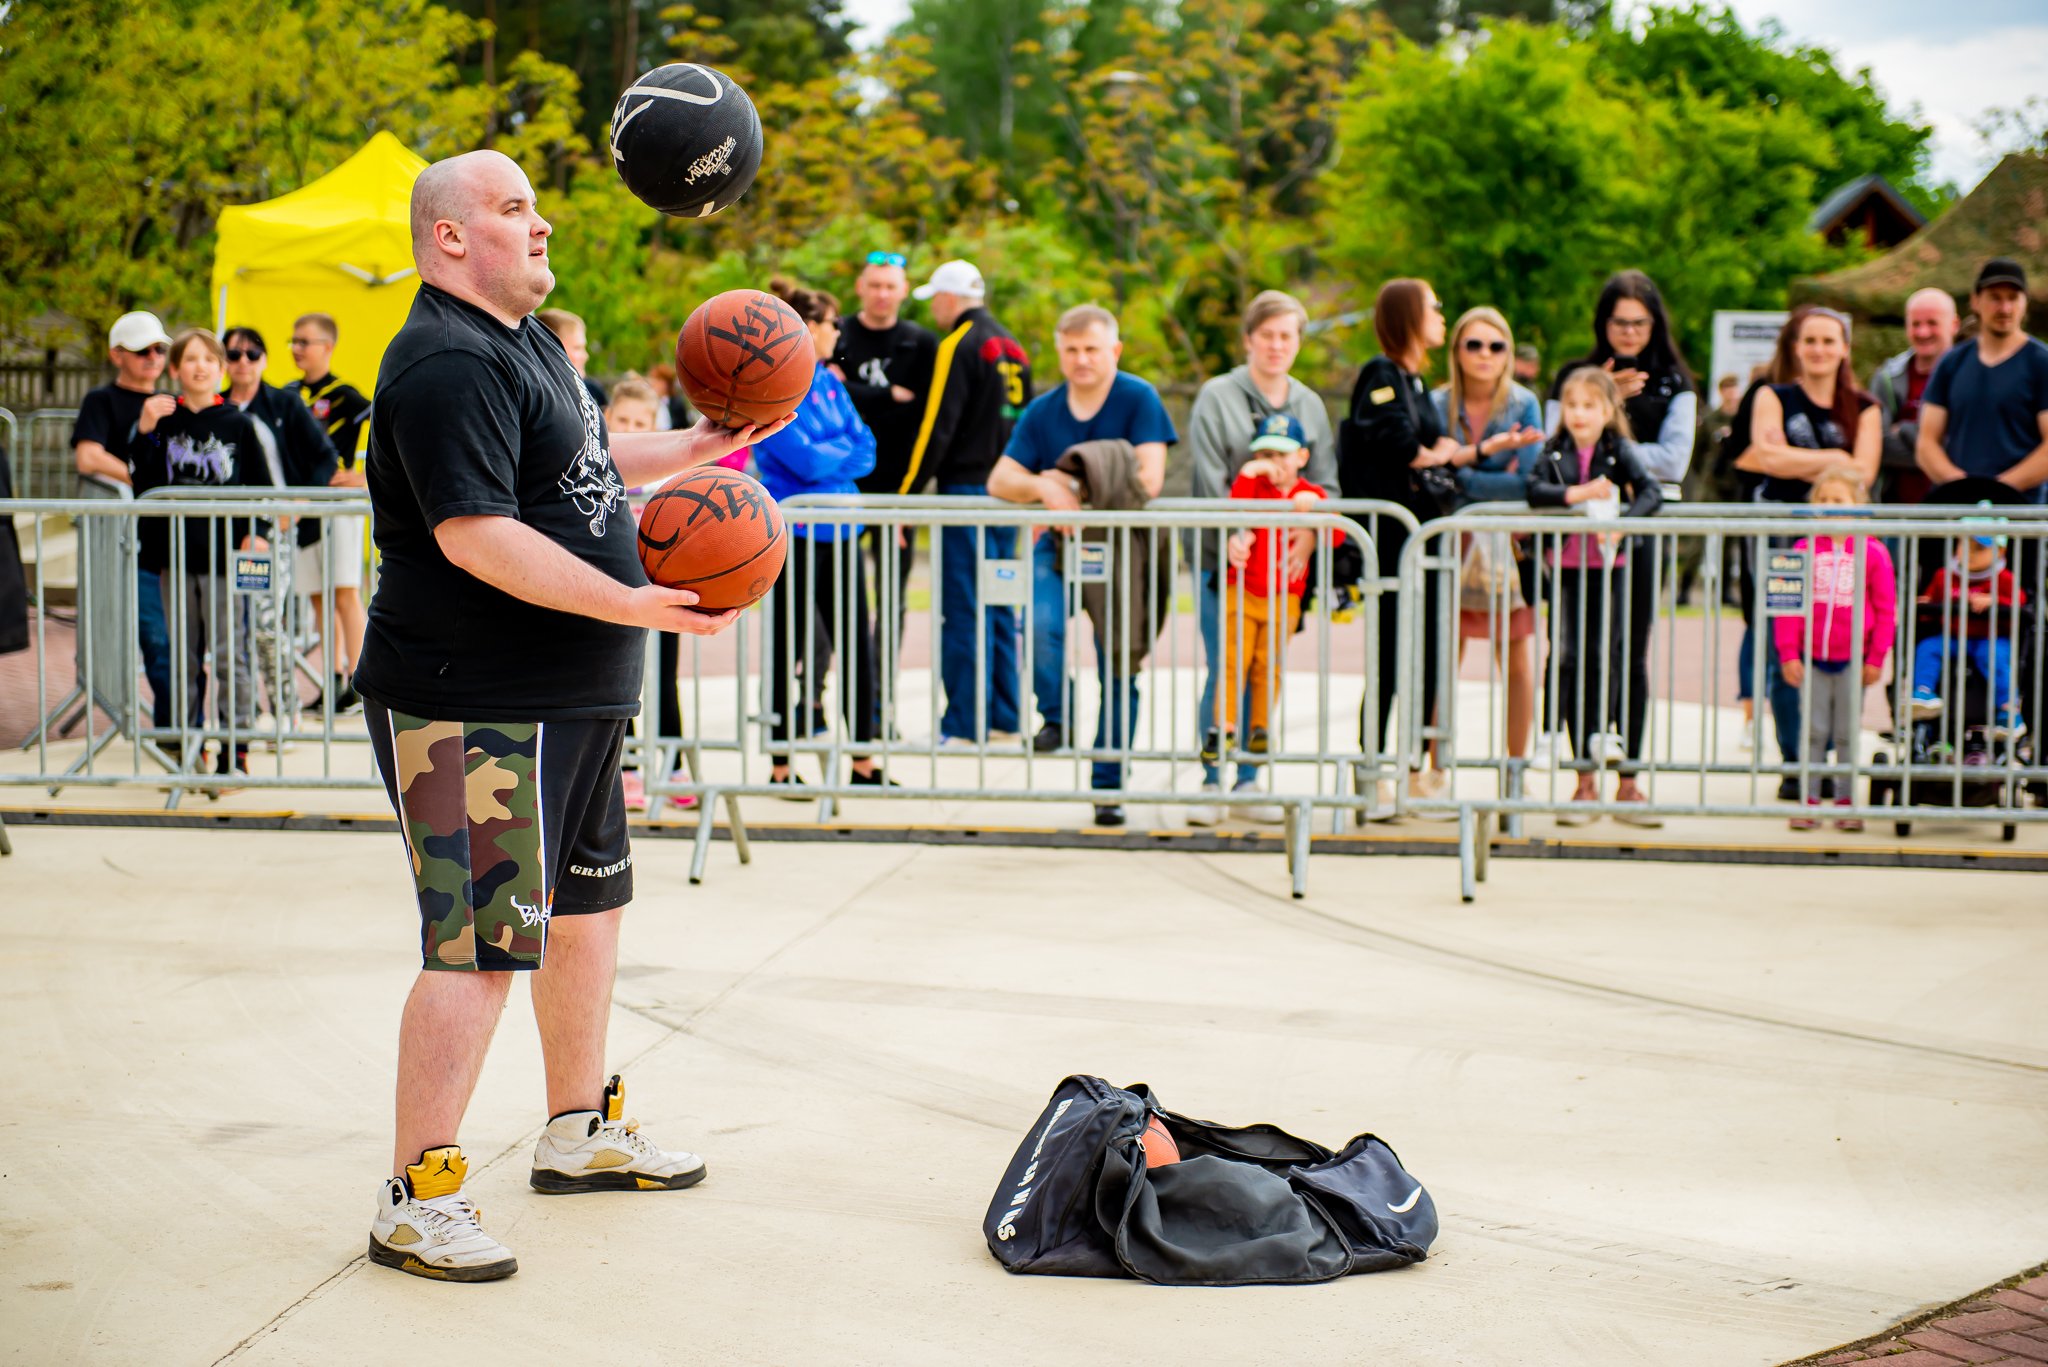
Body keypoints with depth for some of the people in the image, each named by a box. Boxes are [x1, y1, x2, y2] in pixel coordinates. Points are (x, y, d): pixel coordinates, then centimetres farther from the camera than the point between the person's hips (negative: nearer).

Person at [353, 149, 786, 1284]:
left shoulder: (526, 341, 15)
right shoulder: (448, 363, -18)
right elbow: (477, 535, -28)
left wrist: (698, 448, 20)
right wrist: (634, 605, -29)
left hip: (570, 700, 11)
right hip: (476, 709, -11)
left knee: (587, 907, 20)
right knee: (482, 947, -9)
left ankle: (580, 1132, 37)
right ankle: (414, 1202, 0)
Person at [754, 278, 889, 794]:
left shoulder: (828, 381, 11)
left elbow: (865, 449, 7)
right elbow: (805, 460, -19)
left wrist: (826, 457, -10)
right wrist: (844, 450, -2)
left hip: (837, 529, 7)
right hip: (793, 533, -7)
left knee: (855, 641, 7)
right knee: (790, 645, 1)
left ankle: (863, 761, 14)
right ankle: (781, 766, 11)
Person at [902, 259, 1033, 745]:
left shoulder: (958, 347, -10)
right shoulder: (1012, 347, 16)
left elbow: (937, 428, -15)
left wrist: (908, 494, -13)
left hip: (966, 490, -8)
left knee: (963, 609, -5)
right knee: (999, 607, 12)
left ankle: (964, 724, -4)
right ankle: (1003, 721, 14)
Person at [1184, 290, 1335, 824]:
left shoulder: (1310, 405, 13)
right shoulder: (1217, 396, 0)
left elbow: (1325, 482, 8)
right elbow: (1210, 479, -6)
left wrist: (1310, 534, -10)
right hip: (1222, 556, -4)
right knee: (1224, 668, -8)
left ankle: (1249, 779, 15)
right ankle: (1211, 781, 0)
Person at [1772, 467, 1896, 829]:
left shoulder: (1872, 552, -3)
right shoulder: (1805, 550, 0)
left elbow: (1885, 609, 0)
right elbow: (1788, 605, 1)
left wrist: (1876, 659, -2)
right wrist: (1789, 654, -5)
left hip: (1852, 660, -1)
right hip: (1811, 658, 1)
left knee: (1847, 733, 7)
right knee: (1812, 731, 5)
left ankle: (1846, 800, 14)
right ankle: (1808, 800, 11)